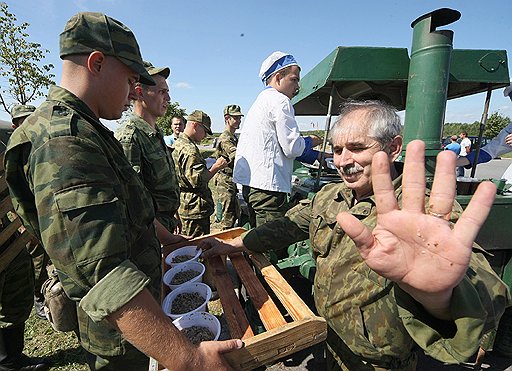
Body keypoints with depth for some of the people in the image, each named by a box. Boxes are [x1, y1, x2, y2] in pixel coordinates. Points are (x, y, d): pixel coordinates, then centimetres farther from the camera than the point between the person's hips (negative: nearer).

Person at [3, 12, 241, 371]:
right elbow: (106, 275, -39)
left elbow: (131, 207, 16)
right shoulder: (63, 142, -29)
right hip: (122, 333, -9)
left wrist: (168, 238, 22)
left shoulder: (85, 132, 7)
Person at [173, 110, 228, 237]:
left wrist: (210, 167, 15)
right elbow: (197, 180, -26)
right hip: (195, 210, -11)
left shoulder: (178, 144, 13)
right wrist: (216, 167, -16)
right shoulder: (190, 149, -20)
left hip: (182, 207, 11)